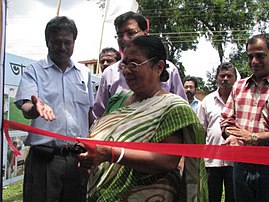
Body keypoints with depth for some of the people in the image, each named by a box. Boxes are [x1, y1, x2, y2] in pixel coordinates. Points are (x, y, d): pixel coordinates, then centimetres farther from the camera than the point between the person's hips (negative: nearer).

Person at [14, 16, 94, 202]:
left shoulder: (84, 73, 13)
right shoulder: (34, 71, 2)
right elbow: (26, 108, -12)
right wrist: (36, 108, -35)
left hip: (78, 158, 4)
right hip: (44, 158, -3)